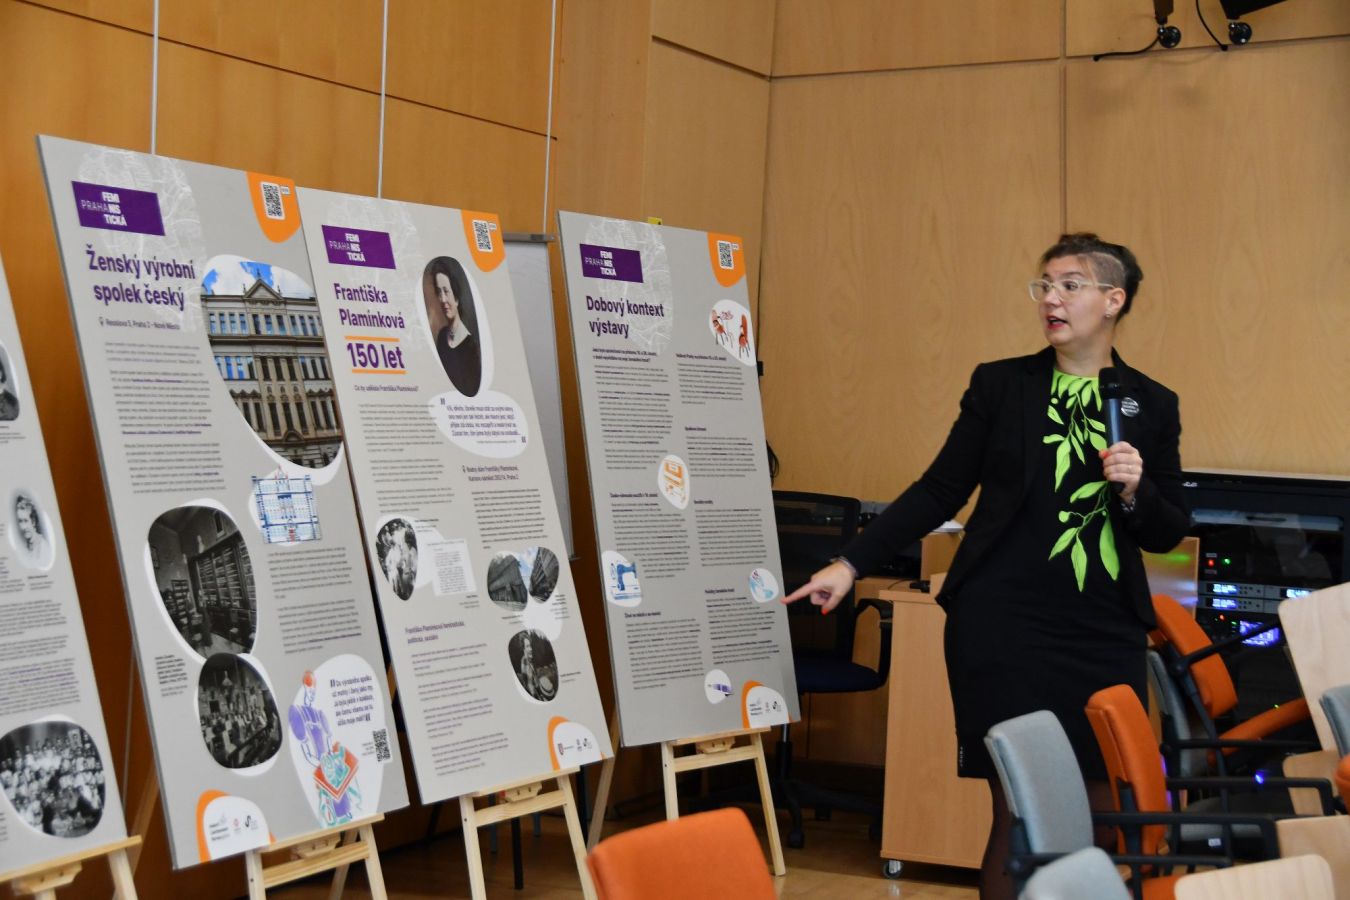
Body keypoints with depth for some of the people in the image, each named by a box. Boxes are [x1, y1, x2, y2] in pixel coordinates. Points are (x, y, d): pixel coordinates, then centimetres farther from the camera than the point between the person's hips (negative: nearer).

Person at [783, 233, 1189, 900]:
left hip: (1105, 633, 2)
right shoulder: (1000, 384, 5)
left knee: (1102, 814, 4)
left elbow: (1168, 533, 10)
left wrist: (1134, 490, -11)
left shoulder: (1152, 405, 8)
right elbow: (939, 492, 5)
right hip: (1003, 623, -2)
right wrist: (852, 564, -3)